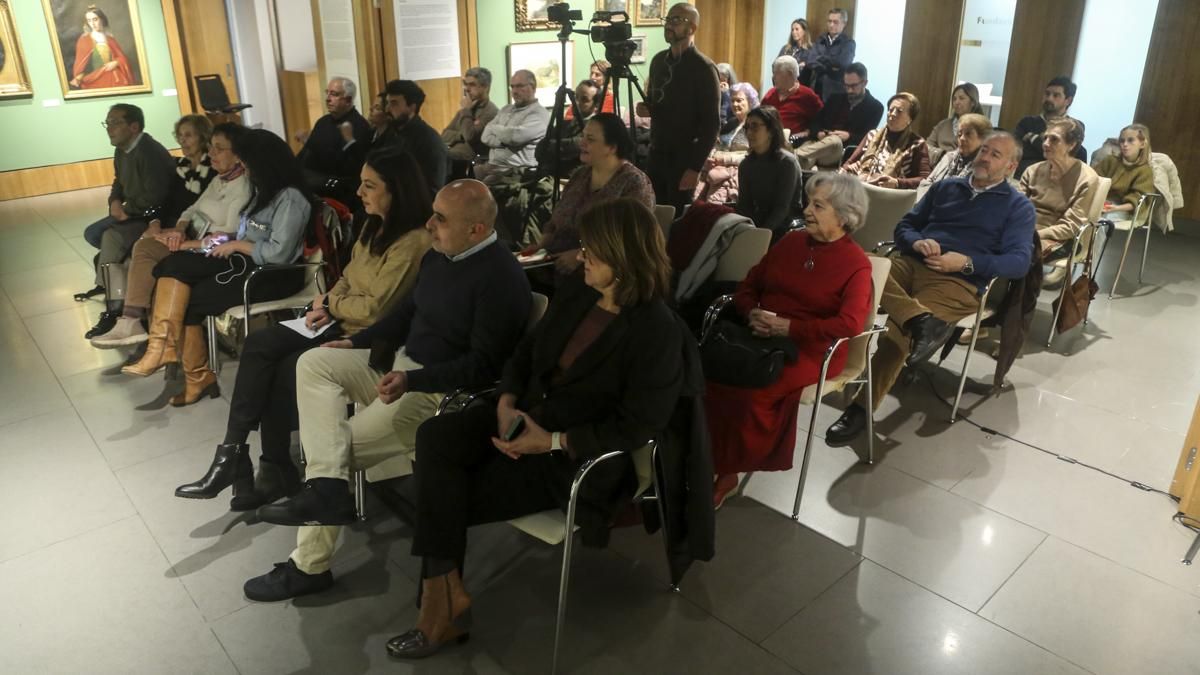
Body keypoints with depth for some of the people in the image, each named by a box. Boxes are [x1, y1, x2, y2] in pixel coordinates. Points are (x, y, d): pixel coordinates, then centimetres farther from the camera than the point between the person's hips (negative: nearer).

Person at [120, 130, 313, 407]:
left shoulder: (290, 198, -16)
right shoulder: (264, 189, 15)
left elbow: (278, 253, -22)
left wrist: (236, 245, -10)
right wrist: (225, 240, 0)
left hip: (274, 275, -9)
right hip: (245, 261, 9)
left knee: (189, 300, -13)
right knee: (175, 264, -12)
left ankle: (197, 377, 0)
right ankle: (164, 347, -15)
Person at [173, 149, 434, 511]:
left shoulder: (413, 242, -19)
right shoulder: (374, 225, 11)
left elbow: (376, 308, -21)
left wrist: (329, 302, -4)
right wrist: (327, 306, -2)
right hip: (340, 325, 9)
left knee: (282, 371, -16)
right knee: (260, 343, -10)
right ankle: (234, 455, -10)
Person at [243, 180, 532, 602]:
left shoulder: (501, 279, -21)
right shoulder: (439, 254, 6)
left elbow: (483, 366, -23)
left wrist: (411, 380, -30)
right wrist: (356, 342, 10)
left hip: (443, 391, -9)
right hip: (401, 364, 9)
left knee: (344, 447, -13)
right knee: (314, 362, -5)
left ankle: (310, 565, 4)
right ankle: (327, 484, -19)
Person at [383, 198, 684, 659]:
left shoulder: (656, 333, -18)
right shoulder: (576, 297, 6)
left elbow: (635, 427, -20)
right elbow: (528, 351, 12)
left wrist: (552, 441, -23)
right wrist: (507, 403, -8)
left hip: (576, 458, -7)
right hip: (528, 415, 8)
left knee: (449, 497, -13)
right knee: (435, 436, -17)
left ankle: (444, 597, 11)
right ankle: (443, 592, -15)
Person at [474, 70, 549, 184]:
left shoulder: (539, 114, -4)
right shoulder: (506, 109, 19)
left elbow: (515, 135, -19)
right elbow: (486, 137, 9)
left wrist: (494, 128, 1)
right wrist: (505, 141, -10)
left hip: (516, 171, -7)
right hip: (492, 166, 7)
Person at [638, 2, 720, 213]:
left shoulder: (703, 68, -10)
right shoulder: (658, 60, 10)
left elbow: (711, 123, -13)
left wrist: (696, 166, -16)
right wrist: (646, 108, -1)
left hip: (683, 157, -6)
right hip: (656, 152, 6)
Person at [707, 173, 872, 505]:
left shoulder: (856, 263, -4)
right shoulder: (790, 241, 13)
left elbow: (850, 324, -18)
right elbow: (748, 286, 15)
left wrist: (788, 326, -20)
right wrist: (752, 313, -8)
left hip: (811, 348, -5)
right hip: (763, 338, 5)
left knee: (752, 388, -31)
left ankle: (729, 468, -9)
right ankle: (711, 460, -14)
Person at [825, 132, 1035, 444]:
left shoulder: (1018, 206, 14)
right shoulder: (945, 186, 27)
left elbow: (1019, 261, 1)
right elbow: (904, 226, 21)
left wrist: (967, 262, -13)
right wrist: (917, 242, -3)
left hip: (957, 281, -4)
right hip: (909, 262, 4)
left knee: (898, 331, -32)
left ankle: (862, 408, -24)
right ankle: (919, 319, -49)